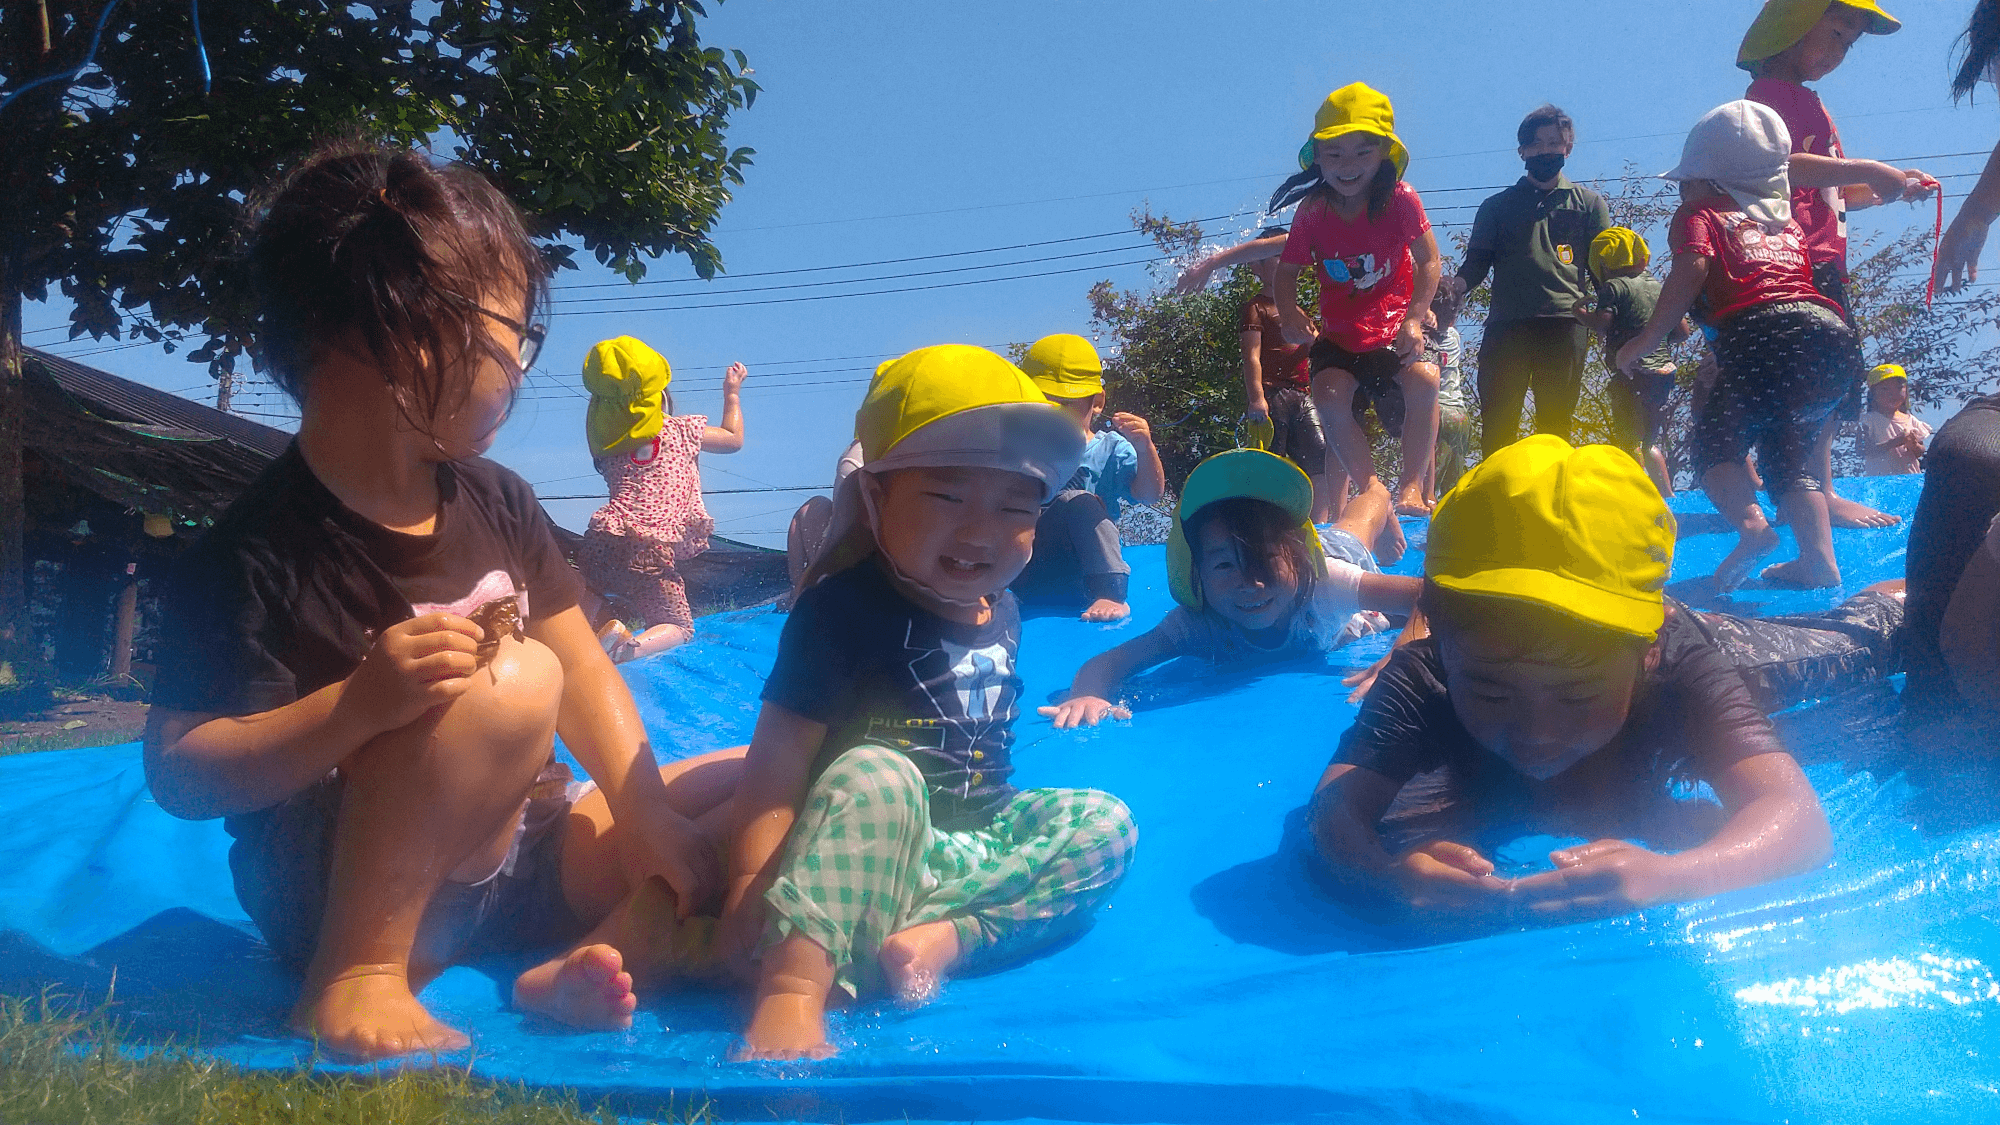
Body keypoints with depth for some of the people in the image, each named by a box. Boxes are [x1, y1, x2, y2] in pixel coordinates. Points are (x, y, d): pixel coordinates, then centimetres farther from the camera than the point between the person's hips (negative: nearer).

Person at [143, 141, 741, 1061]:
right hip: (347, 893, -8)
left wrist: (645, 812, -6)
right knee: (510, 682, -32)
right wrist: (361, 705, -33)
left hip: (519, 859, 8)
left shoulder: (494, 504, 5)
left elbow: (582, 667, 6)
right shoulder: (260, 552, -17)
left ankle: (593, 957, -19)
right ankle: (354, 978, -21)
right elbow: (179, 772, -18)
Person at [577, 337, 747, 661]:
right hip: (649, 553, -4)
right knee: (679, 627, 9)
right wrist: (732, 393, 37)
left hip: (601, 543, 4)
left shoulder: (604, 440, 12)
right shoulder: (682, 430, 6)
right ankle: (635, 647, -24)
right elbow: (734, 439, 21)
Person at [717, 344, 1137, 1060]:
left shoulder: (999, 611, 6)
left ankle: (942, 935, -27)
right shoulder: (843, 607, -17)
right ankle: (793, 988, -48)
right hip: (874, 846, -7)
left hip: (973, 839, 7)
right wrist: (749, 888, -31)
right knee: (876, 776, -35)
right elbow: (778, 760, -23)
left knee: (1105, 824, -7)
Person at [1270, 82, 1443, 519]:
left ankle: (1411, 488, -15)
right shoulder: (1312, 212, -8)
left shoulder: (1400, 200, -13)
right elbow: (1287, 270, 1)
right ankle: (1372, 491, -11)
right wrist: (1290, 315, -19)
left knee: (1423, 379, -30)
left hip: (1394, 325, -1)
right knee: (1329, 396, -26)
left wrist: (1414, 320, -22)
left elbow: (1429, 262, -9)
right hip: (1339, 332, 1)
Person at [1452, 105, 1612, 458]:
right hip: (1506, 325, 1)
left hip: (1565, 324, 0)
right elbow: (1477, 260, 13)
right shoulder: (1497, 206, 23)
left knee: (1555, 423, -4)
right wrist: (1459, 284, -10)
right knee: (1497, 423, -7)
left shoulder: (1589, 204, 21)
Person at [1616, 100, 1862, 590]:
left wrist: (1647, 340, -3)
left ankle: (1751, 524, -28)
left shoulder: (1699, 215, 14)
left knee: (1716, 441, -1)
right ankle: (1818, 556, 2)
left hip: (1764, 334, -6)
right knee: (1787, 449, 15)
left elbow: (1692, 270, -4)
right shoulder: (1785, 222, 32)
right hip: (1834, 329, 6)